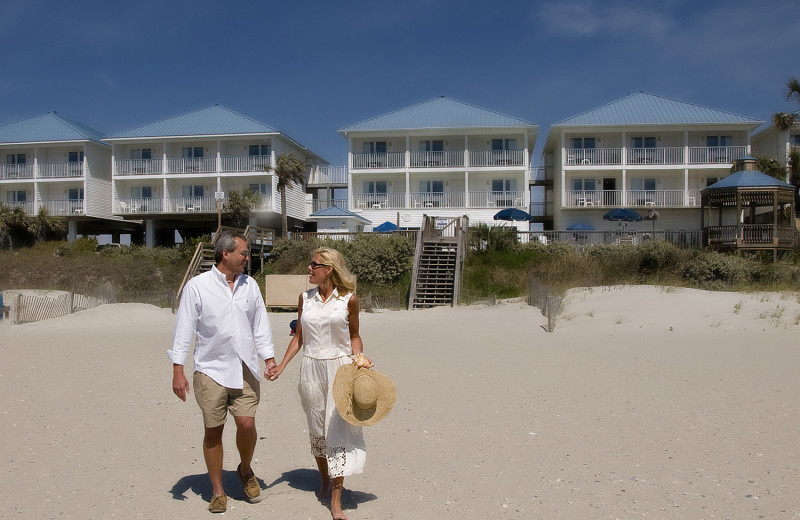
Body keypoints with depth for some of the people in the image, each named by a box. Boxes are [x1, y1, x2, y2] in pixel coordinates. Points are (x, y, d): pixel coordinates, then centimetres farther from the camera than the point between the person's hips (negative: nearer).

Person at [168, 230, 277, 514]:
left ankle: (245, 470, 22)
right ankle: (217, 491, 21)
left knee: (247, 423, -8)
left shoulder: (250, 285, 8)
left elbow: (260, 325, 13)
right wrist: (178, 370, -7)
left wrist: (270, 359, 6)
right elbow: (184, 328, -3)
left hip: (245, 369, 3)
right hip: (211, 370, -2)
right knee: (213, 430, 4)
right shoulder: (197, 286, -3)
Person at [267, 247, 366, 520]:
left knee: (337, 430, -5)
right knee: (317, 431, 12)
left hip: (340, 367, -3)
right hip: (311, 368, 3)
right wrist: (280, 366, 2)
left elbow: (354, 336, 6)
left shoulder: (349, 300, -4)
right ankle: (325, 480, 36)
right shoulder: (305, 298, 4)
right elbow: (299, 337, 9)